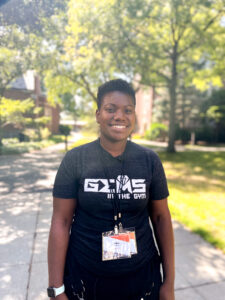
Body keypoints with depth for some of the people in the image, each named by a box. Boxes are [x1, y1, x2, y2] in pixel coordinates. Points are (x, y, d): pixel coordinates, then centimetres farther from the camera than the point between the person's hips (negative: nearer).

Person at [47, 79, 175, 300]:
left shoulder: (150, 160, -7)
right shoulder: (75, 159, -12)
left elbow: (161, 218, -2)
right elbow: (61, 221, -10)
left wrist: (169, 282, 1)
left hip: (141, 276, 2)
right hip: (84, 278, -1)